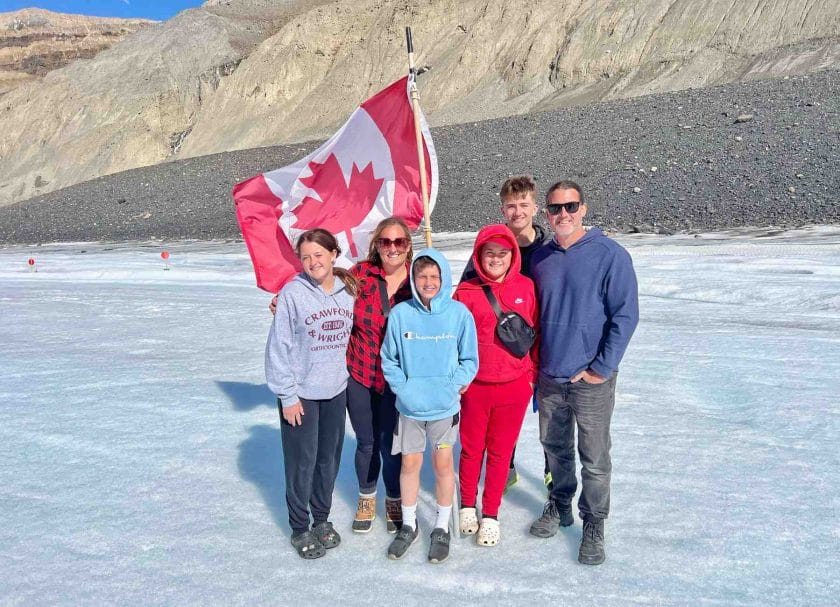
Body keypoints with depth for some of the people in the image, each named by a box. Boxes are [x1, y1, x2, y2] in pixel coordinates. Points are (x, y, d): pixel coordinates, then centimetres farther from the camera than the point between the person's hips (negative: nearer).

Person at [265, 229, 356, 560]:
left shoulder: (348, 291, 0)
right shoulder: (293, 293, -14)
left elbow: (352, 335, 7)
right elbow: (279, 348, -12)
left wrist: (346, 374, 3)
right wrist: (287, 395, -11)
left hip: (336, 391, 4)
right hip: (301, 393, -4)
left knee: (330, 458, 15)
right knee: (302, 462, 5)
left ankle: (322, 519, 35)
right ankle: (300, 528, 25)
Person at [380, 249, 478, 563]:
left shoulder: (459, 313, -9)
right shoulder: (400, 313, -7)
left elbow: (469, 360, -2)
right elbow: (389, 359, 1)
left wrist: (451, 386, -14)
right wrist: (403, 388, -11)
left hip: (445, 406, -1)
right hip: (409, 406, 1)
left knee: (443, 464, 10)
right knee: (410, 463, 12)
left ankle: (442, 528, 30)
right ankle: (409, 525, 33)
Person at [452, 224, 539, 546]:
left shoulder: (526, 287, 0)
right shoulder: (467, 291, -6)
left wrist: (533, 374, 6)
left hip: (515, 387, 1)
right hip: (475, 387, -1)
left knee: (500, 452, 12)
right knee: (471, 449, 14)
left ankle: (490, 516, 29)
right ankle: (467, 506, 36)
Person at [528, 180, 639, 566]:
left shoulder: (610, 255, -11)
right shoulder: (540, 258, 5)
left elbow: (625, 315, -11)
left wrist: (601, 369, -13)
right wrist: (533, 362, 9)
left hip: (591, 379, -4)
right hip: (548, 376, 5)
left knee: (594, 458, 7)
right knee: (554, 446, 19)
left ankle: (593, 523, 25)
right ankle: (559, 504, 39)